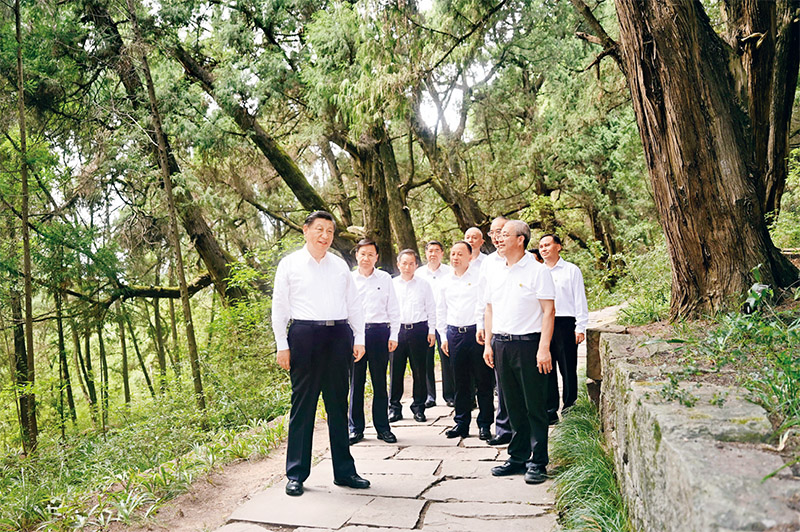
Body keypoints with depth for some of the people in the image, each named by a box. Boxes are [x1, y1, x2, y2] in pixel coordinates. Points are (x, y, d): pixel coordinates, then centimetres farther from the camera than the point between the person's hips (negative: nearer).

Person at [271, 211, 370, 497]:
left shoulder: (340, 265, 14)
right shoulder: (290, 264, 5)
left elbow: (354, 304, 16)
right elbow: (279, 306, 3)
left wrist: (359, 339, 8)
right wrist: (282, 345, -2)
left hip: (339, 335, 4)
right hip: (304, 335, -3)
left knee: (338, 404, 9)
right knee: (302, 404, 1)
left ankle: (344, 471, 19)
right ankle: (296, 473, 13)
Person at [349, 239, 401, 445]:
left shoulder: (385, 279, 9)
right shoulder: (349, 279, 8)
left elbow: (394, 310, 9)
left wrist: (393, 336, 2)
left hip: (379, 331, 0)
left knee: (380, 382, 4)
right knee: (356, 382, 3)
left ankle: (383, 427, 13)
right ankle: (356, 428, 13)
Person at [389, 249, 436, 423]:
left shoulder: (423, 284, 8)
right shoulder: (392, 284, 8)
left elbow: (431, 309, 10)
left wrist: (431, 330, 4)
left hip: (418, 329, 0)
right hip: (397, 329, 0)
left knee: (419, 370, 3)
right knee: (396, 370, 1)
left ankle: (419, 407, 14)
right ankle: (394, 407, 11)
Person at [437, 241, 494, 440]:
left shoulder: (480, 277, -1)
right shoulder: (446, 281, 13)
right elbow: (441, 310, 18)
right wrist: (444, 336, 13)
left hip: (476, 332, -4)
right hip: (454, 334, 4)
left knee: (483, 381, 1)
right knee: (460, 382, 9)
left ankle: (484, 424, 11)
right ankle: (461, 423, 19)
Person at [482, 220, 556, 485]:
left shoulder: (537, 271, -5)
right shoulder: (495, 274, 13)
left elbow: (548, 310, -9)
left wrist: (544, 348, -15)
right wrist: (488, 344, 11)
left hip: (528, 344, -5)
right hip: (501, 344, 6)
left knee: (535, 406, 1)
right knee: (513, 405, 12)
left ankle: (538, 462, 11)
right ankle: (517, 457, 23)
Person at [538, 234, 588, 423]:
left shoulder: (571, 270, 4)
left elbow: (580, 300, 2)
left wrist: (580, 327, -5)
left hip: (565, 324, -3)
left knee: (568, 370, 1)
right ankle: (550, 412, 14)